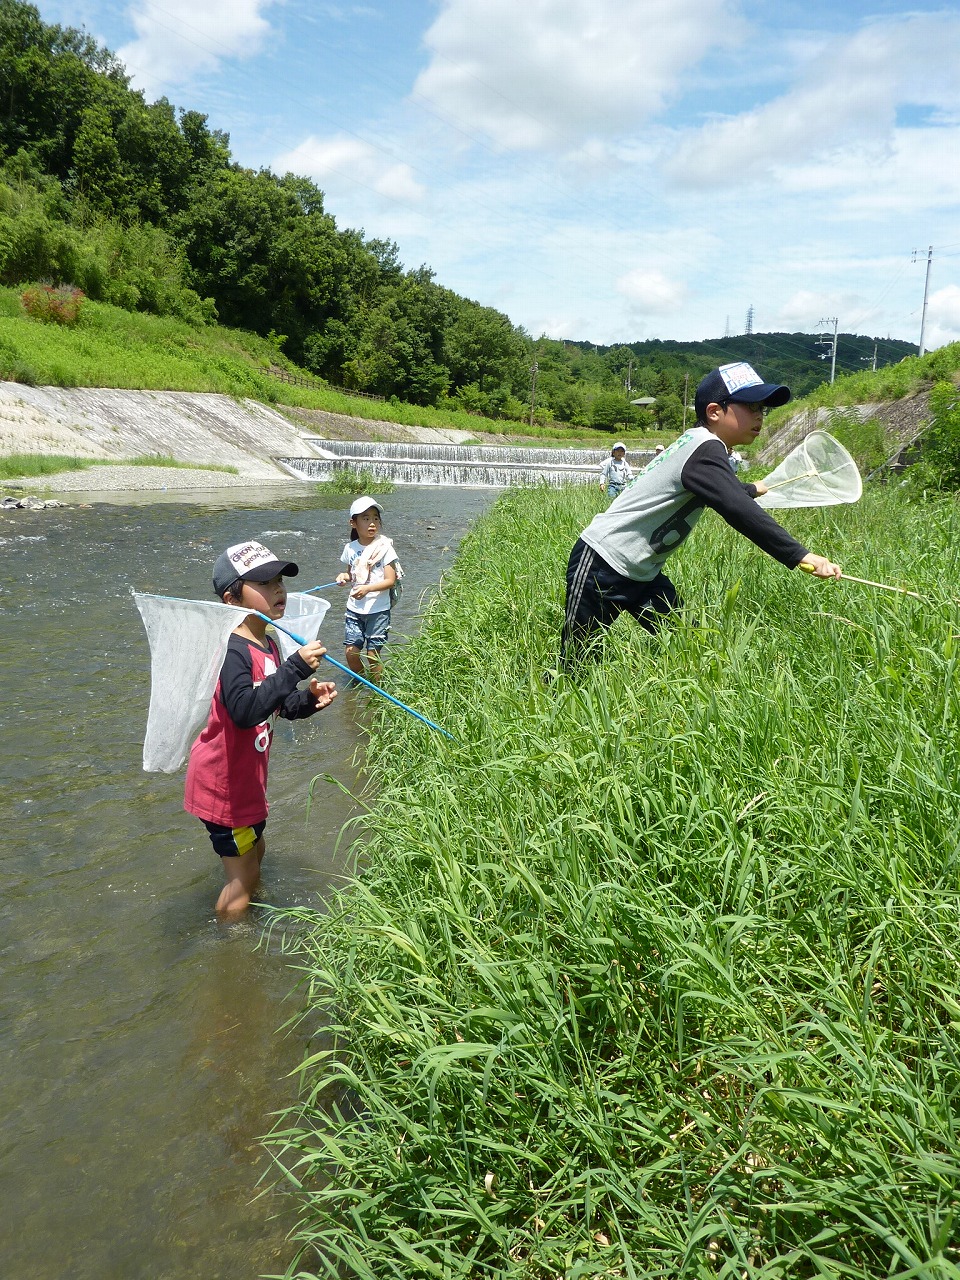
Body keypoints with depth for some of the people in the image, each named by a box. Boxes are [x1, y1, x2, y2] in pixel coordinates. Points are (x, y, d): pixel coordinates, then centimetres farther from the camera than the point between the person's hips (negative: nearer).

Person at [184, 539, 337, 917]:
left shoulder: (268, 644, 3)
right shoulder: (232, 650, -27)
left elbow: (278, 705, 13)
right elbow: (245, 711, -43)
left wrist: (309, 699, -6)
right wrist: (295, 668, -45)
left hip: (247, 777, 10)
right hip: (223, 784, -10)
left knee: (254, 854, 27)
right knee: (243, 875, 6)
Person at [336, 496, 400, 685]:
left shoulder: (384, 547, -10)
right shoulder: (350, 548, 3)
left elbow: (390, 580, -13)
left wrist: (367, 588, -26)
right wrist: (345, 577, -5)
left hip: (378, 610, -4)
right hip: (354, 608, 4)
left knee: (373, 654, 1)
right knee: (351, 650, 3)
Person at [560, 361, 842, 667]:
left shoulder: (698, 444, 10)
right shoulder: (705, 451, -21)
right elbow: (739, 512, -35)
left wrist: (752, 489, 53)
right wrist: (801, 556, -37)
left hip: (642, 573, 10)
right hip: (602, 564, -10)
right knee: (573, 667, -1)